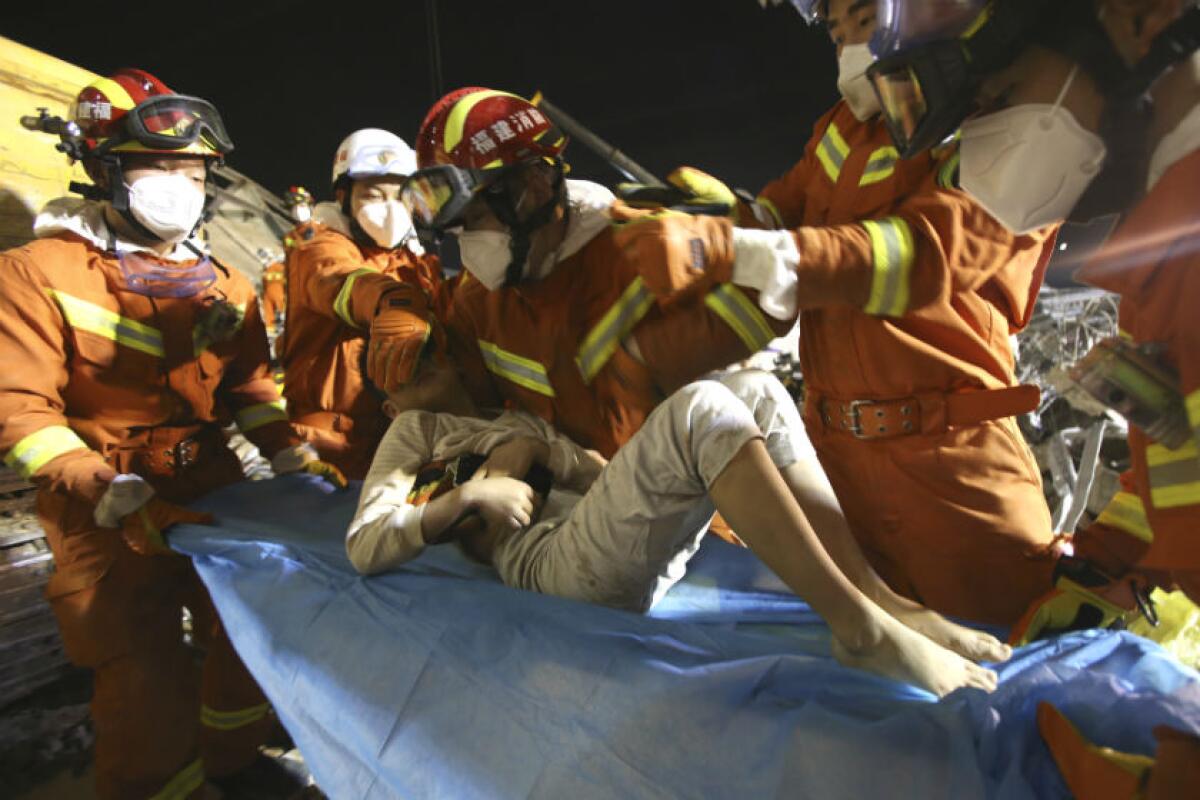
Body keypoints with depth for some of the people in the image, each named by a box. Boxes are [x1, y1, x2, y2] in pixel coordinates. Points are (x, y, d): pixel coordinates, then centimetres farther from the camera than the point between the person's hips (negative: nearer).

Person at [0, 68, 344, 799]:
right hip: (104, 520, -5)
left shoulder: (223, 285, 9)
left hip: (216, 495, 5)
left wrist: (293, 455, -2)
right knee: (152, 695, -4)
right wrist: (117, 502, -22)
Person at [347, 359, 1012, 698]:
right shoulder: (415, 431, 19)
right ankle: (860, 628, -26)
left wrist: (537, 450, 0)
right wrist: (466, 492, -9)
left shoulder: (518, 419, 33)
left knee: (753, 392, -7)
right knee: (700, 408, -26)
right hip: (564, 562, -6)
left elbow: (608, 470, 17)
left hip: (649, 553, 7)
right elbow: (364, 547, 3)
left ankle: (880, 598, -14)